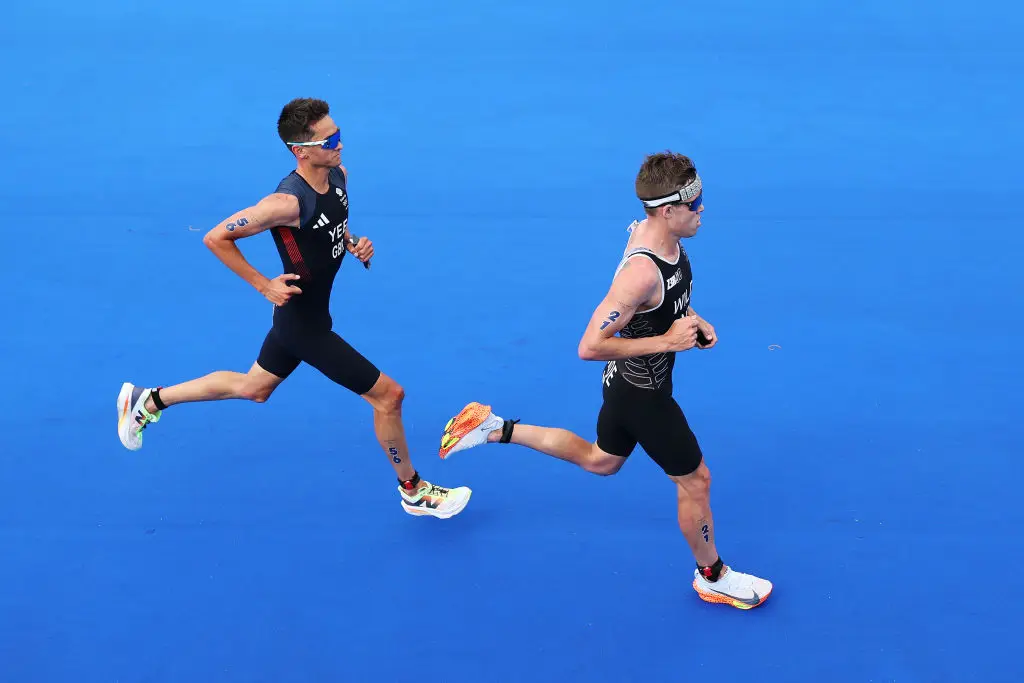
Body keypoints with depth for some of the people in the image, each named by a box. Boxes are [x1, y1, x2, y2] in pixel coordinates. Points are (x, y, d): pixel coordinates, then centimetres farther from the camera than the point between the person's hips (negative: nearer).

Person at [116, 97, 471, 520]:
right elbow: (216, 238, -22)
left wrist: (353, 244, -4)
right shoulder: (288, 202, -31)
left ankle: (149, 400, 41)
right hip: (304, 323, -9)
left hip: (303, 315, 9)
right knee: (388, 394, -2)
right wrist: (264, 285, -21)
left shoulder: (338, 175, -5)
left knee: (252, 388, 27)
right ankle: (414, 492, 19)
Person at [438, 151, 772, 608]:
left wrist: (692, 320, -2)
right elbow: (590, 347, -34)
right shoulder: (641, 273, -37)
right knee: (695, 481, 10)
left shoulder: (651, 229, -9)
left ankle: (495, 429, 33)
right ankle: (712, 577, 34)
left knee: (600, 461, 31)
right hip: (642, 394, -9)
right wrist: (667, 340, -30)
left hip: (628, 382, 9)